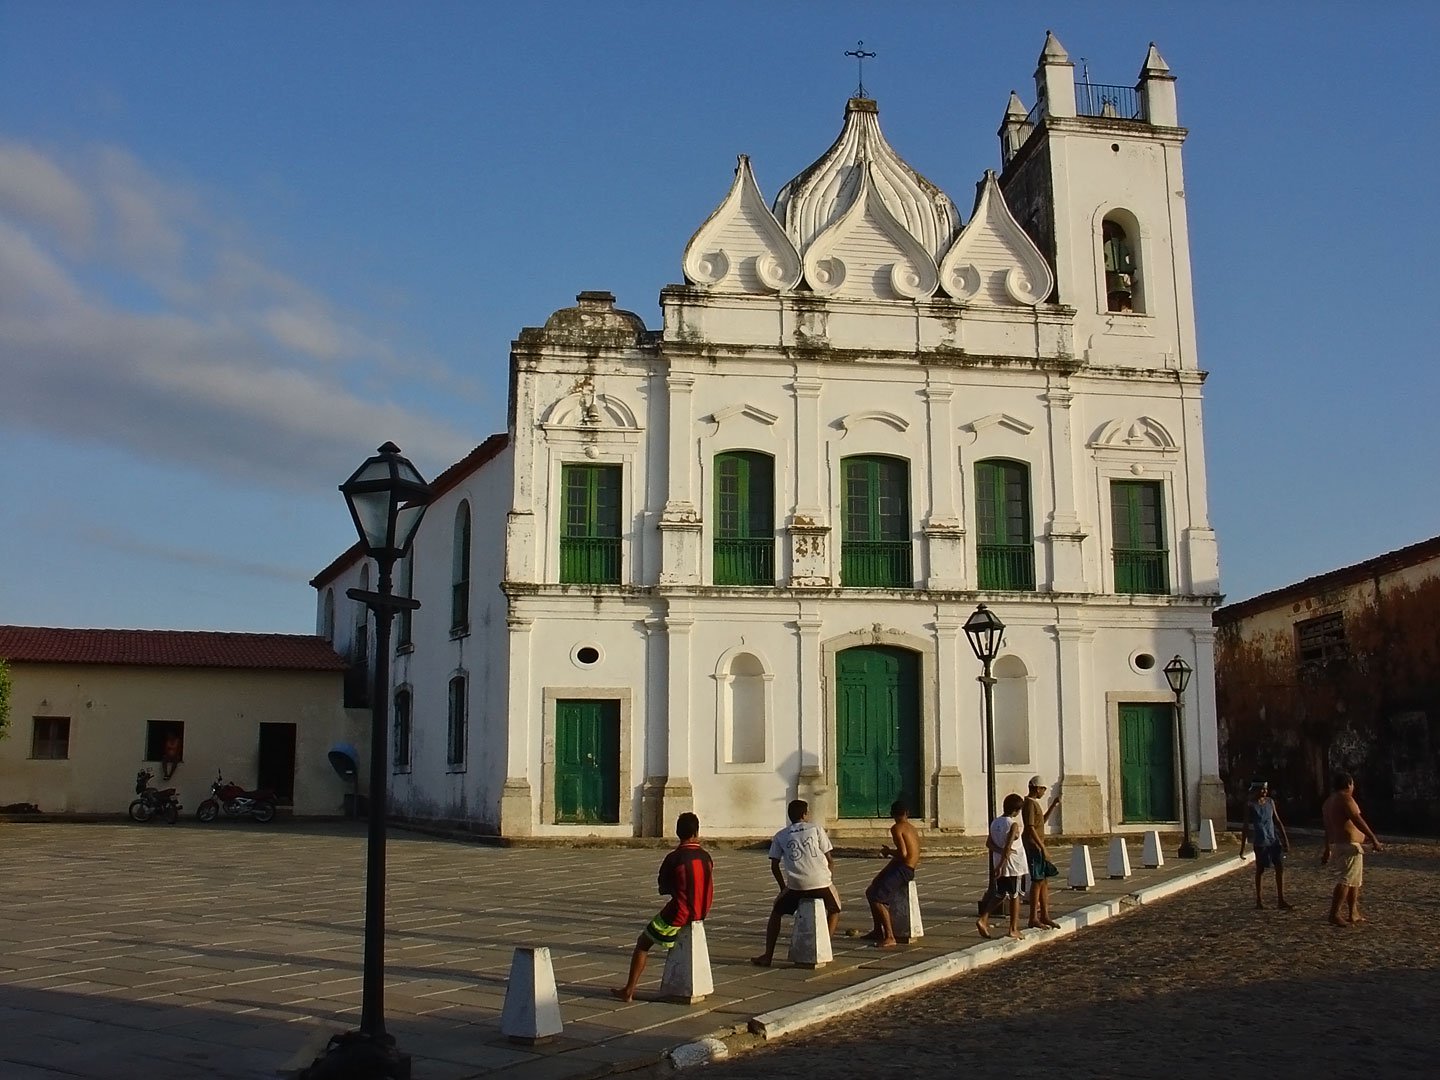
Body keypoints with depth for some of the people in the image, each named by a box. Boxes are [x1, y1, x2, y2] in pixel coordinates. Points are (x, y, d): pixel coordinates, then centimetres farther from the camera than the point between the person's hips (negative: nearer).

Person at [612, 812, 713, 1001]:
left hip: (678, 915, -6)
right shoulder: (706, 856, 0)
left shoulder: (674, 858, -15)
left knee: (642, 943, 11)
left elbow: (663, 889, -3)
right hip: (700, 914, 6)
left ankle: (629, 990, 7)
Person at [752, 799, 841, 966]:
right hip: (821, 882, 0)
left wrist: (783, 888, 26)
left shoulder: (780, 836, 15)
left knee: (776, 912, 22)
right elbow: (830, 859, 8)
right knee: (834, 910, 28)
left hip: (795, 885, 1)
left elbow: (774, 866, 14)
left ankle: (767, 956, 15)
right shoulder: (816, 829, 11)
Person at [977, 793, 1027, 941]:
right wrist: (1001, 865, -20)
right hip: (1013, 865, -6)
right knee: (1014, 896, 8)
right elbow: (1008, 847, -22)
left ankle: (983, 919, -3)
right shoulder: (1014, 825, -15)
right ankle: (1014, 929, 13)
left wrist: (1001, 851, -8)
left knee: (1000, 896, 14)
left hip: (999, 865, 6)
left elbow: (989, 843, 1)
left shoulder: (995, 823, 6)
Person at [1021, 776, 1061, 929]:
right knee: (1037, 881, -8)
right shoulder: (1029, 804, -15)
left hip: (1038, 848, 10)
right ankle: (1033, 918, -4)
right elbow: (1030, 828, -21)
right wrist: (1043, 848, -22)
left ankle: (1044, 916, 17)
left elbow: (1043, 820, 29)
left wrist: (1054, 805, 22)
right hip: (1033, 847, -10)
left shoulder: (1034, 803, 17)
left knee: (1044, 881, 11)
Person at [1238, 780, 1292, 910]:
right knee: (1260, 870, 3)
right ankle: (1258, 901, 14)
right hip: (1260, 842, -5)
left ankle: (1281, 900, 5)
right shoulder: (1250, 805, -6)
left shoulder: (1270, 802, 8)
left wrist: (1285, 840, 11)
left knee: (1280, 868, -1)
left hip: (1274, 840, 5)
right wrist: (1242, 847, -8)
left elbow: (1277, 821, 14)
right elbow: (1246, 826, -6)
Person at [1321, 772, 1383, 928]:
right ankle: (1334, 915, -18)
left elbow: (1328, 828, 22)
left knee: (1356, 880, 18)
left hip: (1337, 845, 10)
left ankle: (1353, 914, 21)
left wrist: (1328, 849, 26)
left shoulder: (1329, 801, 18)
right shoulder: (1345, 798, -11)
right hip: (1349, 845, -10)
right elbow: (1358, 821, -21)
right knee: (1346, 880, -13)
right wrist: (1374, 840, -22)